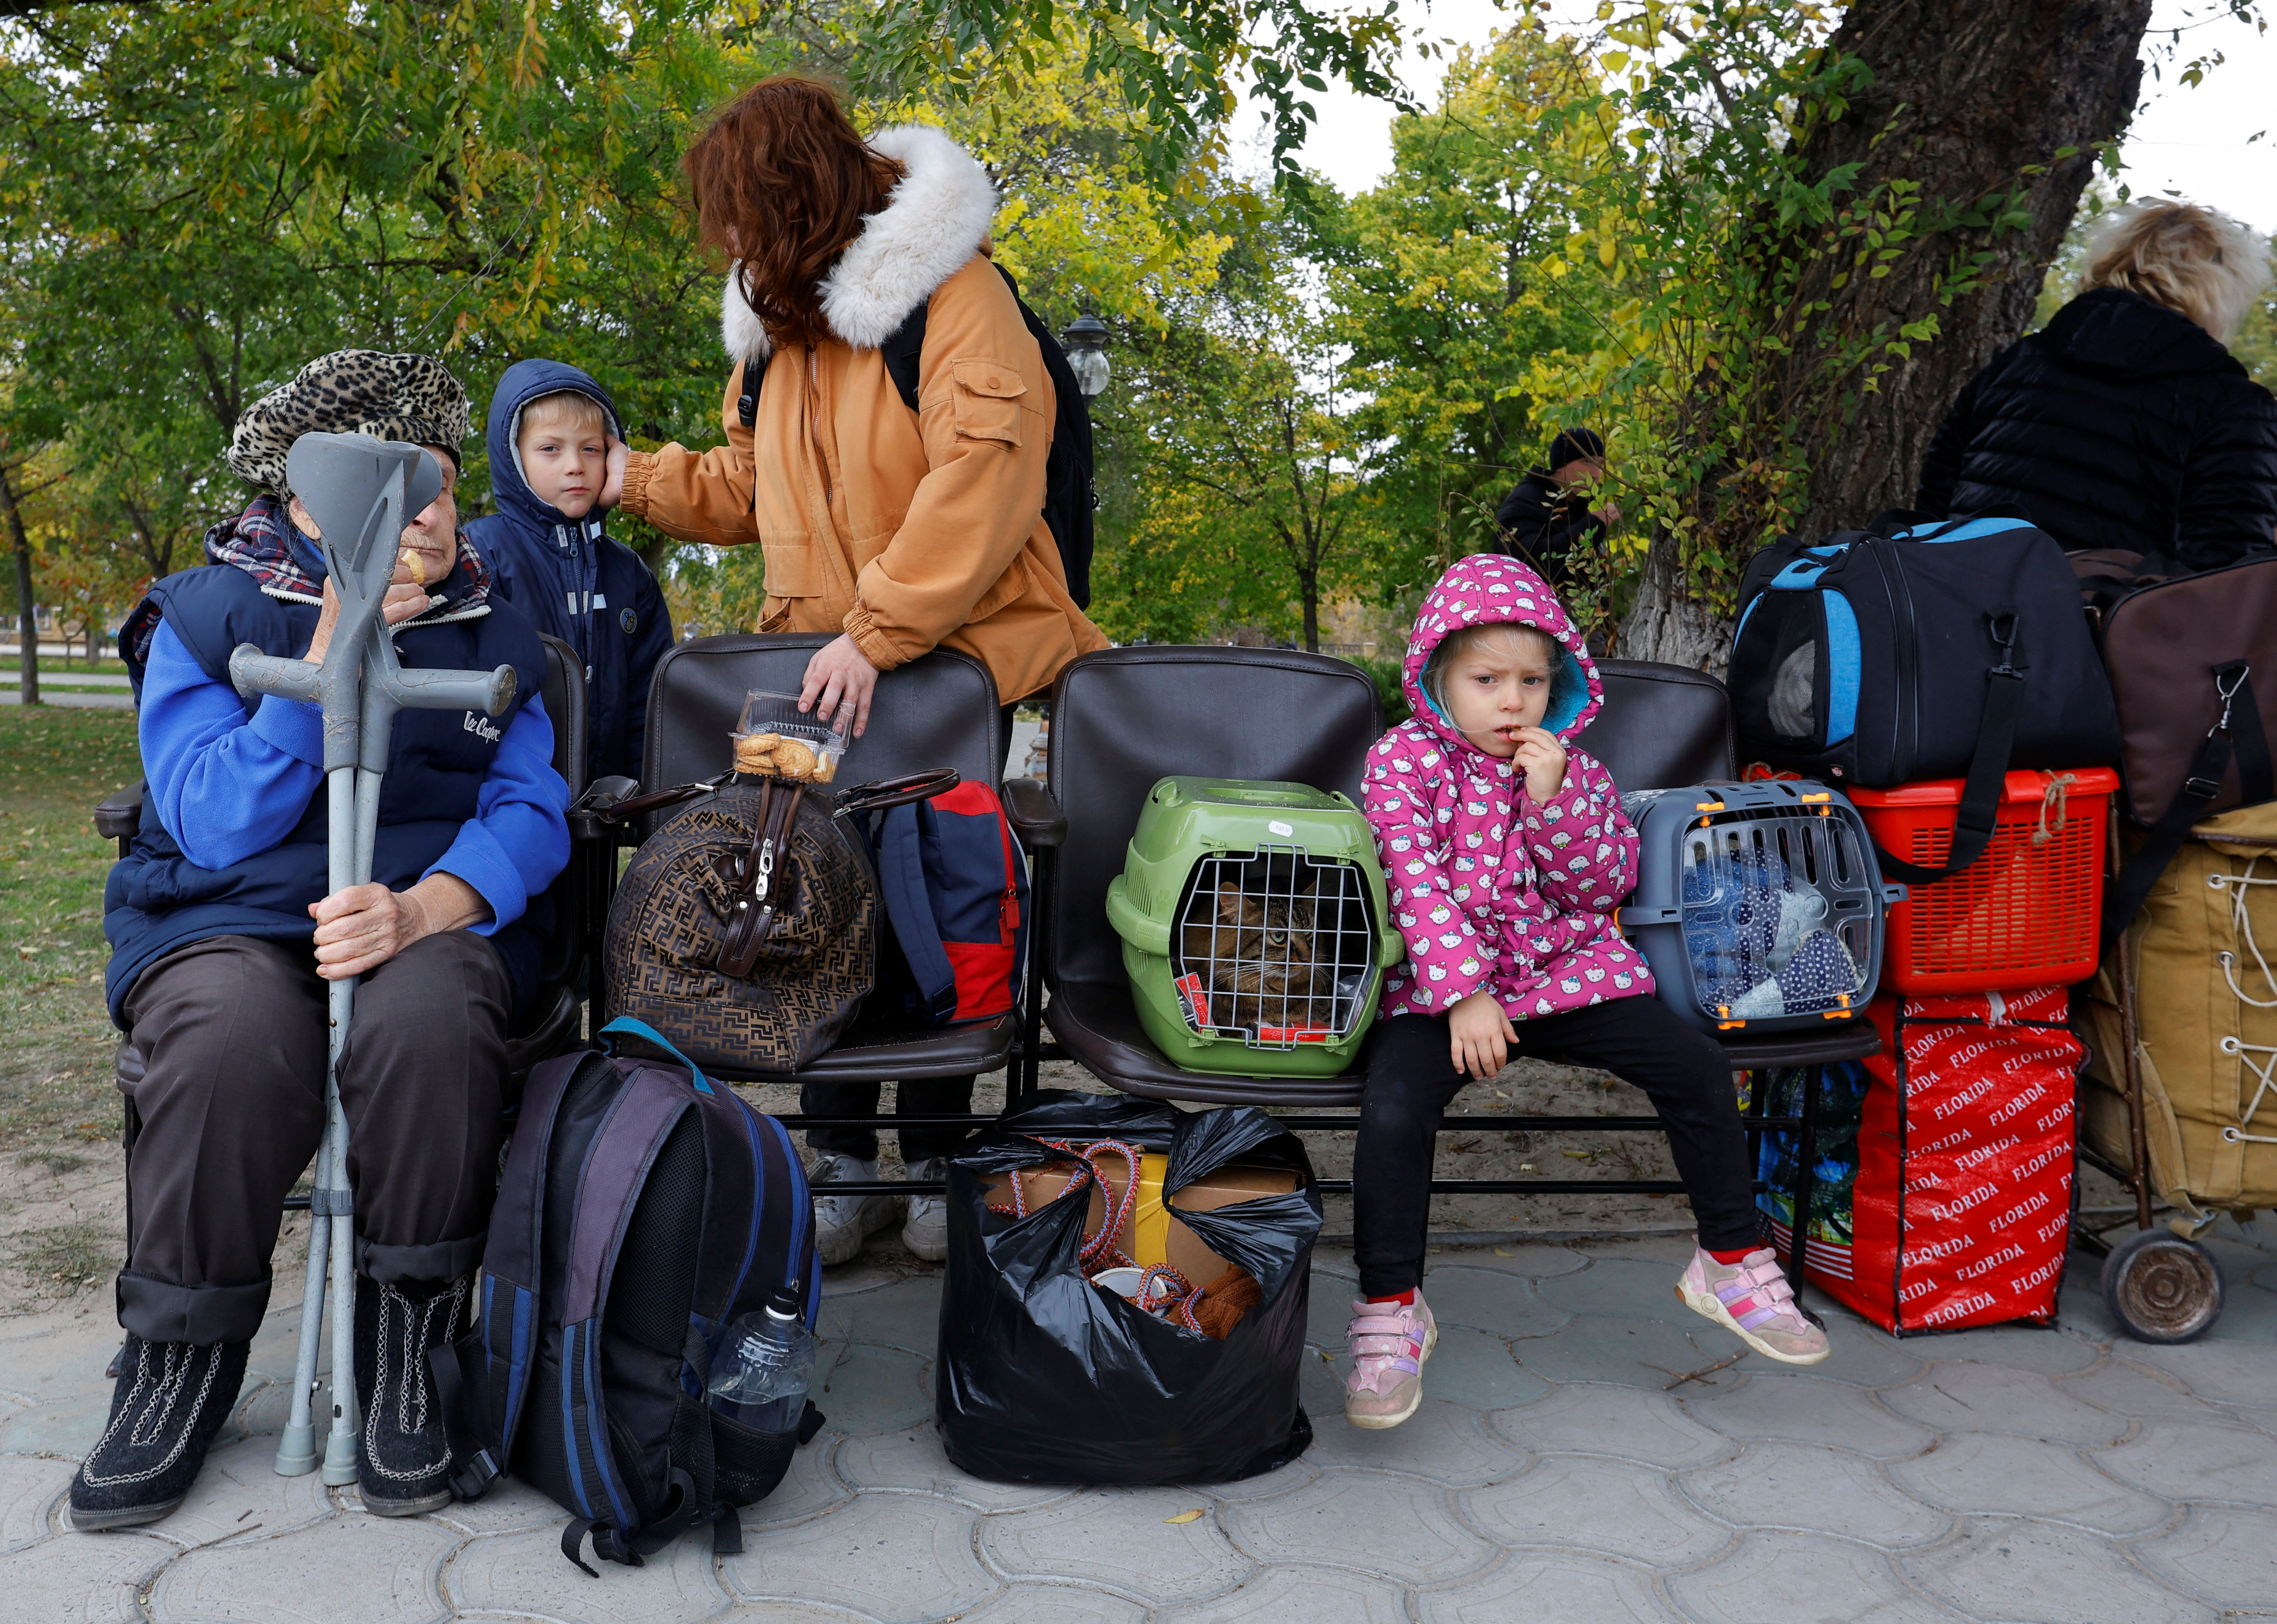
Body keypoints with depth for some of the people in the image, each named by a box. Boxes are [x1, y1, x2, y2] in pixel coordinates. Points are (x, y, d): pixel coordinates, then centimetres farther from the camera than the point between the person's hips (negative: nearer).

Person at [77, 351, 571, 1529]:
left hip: (439, 916, 1)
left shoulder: (492, 633, 13)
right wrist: (332, 652, -13)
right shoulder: (203, 618, 6)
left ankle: (402, 1352, -14)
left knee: (428, 1021, -36)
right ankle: (181, 1360, -9)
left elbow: (529, 810, 1)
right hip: (230, 915, 0)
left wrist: (423, 905, -21)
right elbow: (217, 824, -7)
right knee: (233, 1039, -36)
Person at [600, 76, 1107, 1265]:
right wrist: (637, 481, 22)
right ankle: (842, 1159, 12)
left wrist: (876, 632, -26)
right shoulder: (778, 323, 17)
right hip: (818, 664, 6)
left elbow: (982, 477, -22)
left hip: (947, 661, -6)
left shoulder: (950, 293, -10)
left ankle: (937, 1159, 17)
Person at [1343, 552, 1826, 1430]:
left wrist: (1554, 797, -14)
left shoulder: (1572, 767, 9)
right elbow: (1416, 881, -13)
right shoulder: (1402, 761, -3)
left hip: (1566, 972, 4)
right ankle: (1389, 1309, -10)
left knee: (1697, 1064, -9)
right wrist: (1462, 994, -24)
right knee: (1393, 1108, -28)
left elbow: (1603, 887, 1)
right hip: (1440, 984, -3)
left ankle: (1732, 1261, 10)